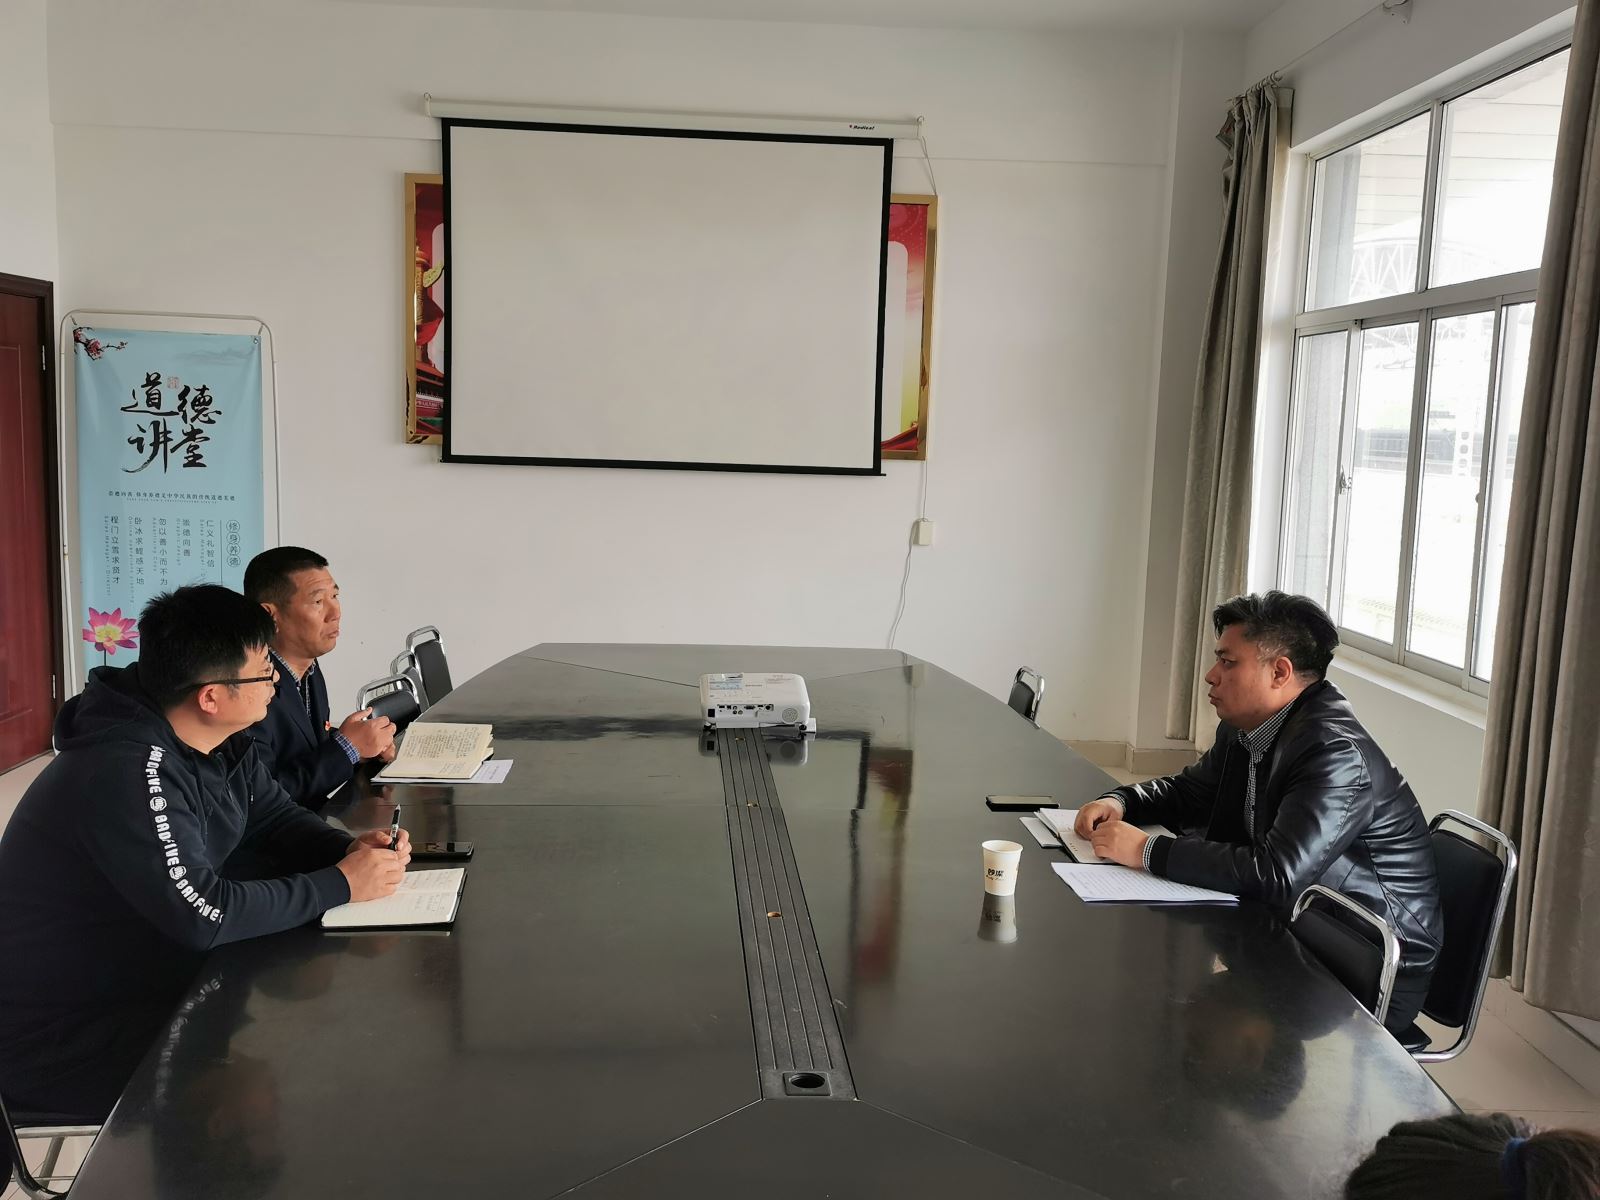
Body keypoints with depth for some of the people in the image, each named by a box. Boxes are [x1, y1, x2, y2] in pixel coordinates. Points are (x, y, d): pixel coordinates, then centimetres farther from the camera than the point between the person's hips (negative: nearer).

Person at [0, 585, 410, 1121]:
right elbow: (204, 913, -33)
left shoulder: (225, 744, -3)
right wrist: (341, 885, -24)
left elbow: (279, 818, 8)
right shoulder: (127, 774, -31)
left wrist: (350, 849, -13)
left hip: (152, 973, 9)